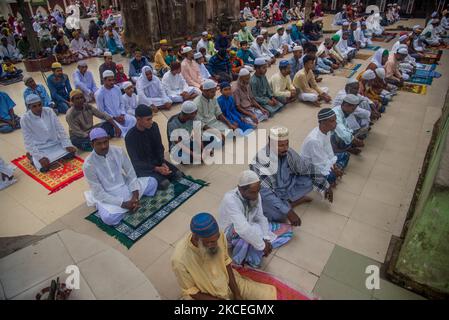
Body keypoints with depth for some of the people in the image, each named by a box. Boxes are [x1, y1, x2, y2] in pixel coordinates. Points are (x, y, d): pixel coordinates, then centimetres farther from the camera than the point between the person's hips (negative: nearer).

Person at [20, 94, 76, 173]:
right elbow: (28, 141, -15)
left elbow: (60, 129, -4)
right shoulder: (25, 119, -15)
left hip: (55, 143, 4)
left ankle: (55, 156, 13)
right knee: (44, 167, -24)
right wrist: (40, 157, -23)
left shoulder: (49, 111, -7)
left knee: (71, 153, -15)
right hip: (40, 149, -3)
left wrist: (67, 144, -13)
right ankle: (31, 156, 9)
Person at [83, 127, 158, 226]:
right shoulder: (89, 165, -22)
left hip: (124, 186, 4)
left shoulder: (118, 151, -12)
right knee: (109, 217, -32)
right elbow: (99, 193, -19)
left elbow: (131, 174, -5)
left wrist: (135, 197, -18)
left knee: (152, 182, -5)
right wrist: (123, 204, -25)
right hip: (107, 196, -4)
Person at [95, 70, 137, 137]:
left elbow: (122, 103, 9)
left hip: (120, 115, 5)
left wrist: (122, 114, -7)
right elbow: (101, 111, -10)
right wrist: (114, 118, -16)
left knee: (133, 120, -21)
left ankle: (125, 134, -28)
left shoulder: (117, 89, 2)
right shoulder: (99, 94, -13)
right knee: (118, 128, -33)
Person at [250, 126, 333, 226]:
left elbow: (307, 168, 3)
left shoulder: (289, 153, -12)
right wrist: (288, 212, -39)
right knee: (279, 215, -34)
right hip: (270, 196, -6)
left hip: (286, 188, 6)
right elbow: (265, 192, -35)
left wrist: (325, 186, 1)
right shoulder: (261, 160, -31)